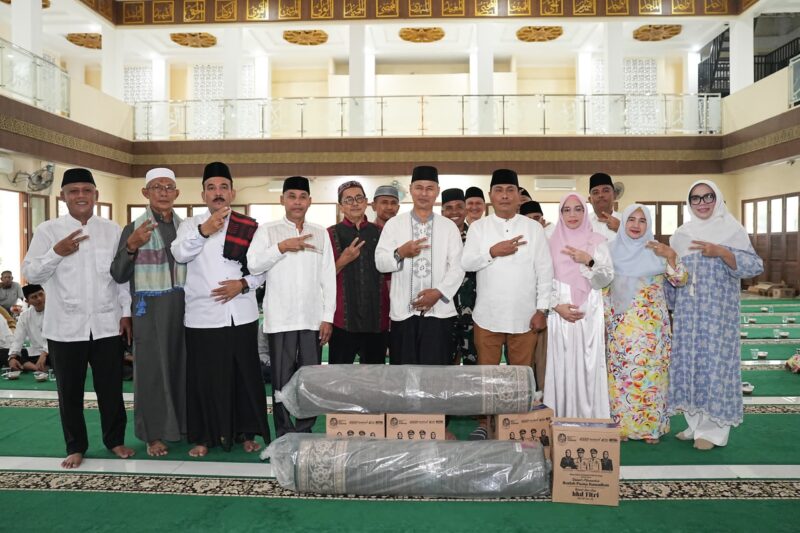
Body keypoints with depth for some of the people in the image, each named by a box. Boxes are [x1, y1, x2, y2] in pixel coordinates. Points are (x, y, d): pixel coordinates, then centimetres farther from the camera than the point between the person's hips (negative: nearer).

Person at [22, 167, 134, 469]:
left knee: (111, 388, 10)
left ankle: (115, 440, 27)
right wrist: (57, 252, -18)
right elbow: (30, 274, -2)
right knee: (70, 391, 11)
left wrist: (126, 312, 3)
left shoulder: (112, 230, 6)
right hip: (65, 327, -1)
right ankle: (76, 446, 27)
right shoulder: (48, 231, 1)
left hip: (108, 324, 1)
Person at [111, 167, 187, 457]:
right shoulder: (134, 229, -3)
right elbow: (119, 275, -7)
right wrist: (131, 247, -23)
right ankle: (154, 433, 16)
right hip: (150, 309, -3)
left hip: (183, 306, 3)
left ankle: (184, 424, 25)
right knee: (151, 368, 4)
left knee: (183, 364, 10)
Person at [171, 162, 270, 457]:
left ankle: (247, 432, 21)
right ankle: (203, 436, 19)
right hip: (202, 315, 0)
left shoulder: (248, 227, 7)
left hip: (241, 314, 1)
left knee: (245, 375, 7)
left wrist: (243, 284, -12)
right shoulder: (190, 224, 7)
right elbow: (180, 254, -12)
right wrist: (203, 230, -27)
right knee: (204, 378, 4)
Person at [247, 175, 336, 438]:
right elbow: (253, 264, -7)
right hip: (280, 318, -2)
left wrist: (328, 317, 2)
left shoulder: (320, 233, 10)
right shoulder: (268, 230, 5)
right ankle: (285, 436, 16)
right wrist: (282, 247, -13)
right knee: (282, 380, 4)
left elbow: (328, 277, 7)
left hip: (313, 319, 2)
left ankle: (305, 432, 20)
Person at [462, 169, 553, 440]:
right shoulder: (479, 227, 4)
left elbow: (545, 270, 1)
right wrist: (493, 252, -17)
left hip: (524, 315, 0)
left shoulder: (534, 228, 3)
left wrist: (542, 309, -4)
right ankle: (484, 423, 22)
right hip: (488, 314, 0)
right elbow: (466, 263, -4)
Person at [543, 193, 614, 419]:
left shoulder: (597, 241, 8)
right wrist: (557, 306, -10)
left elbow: (607, 278, 2)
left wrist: (588, 261, -14)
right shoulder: (552, 242, 7)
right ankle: (560, 420, 9)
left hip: (589, 314, 0)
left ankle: (589, 420, 9)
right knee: (562, 367, 0)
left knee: (588, 367, -1)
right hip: (560, 314, 0)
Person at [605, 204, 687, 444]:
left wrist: (671, 256, -16)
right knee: (621, 373, 3)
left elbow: (679, 280, -1)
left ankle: (650, 426, 14)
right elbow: (604, 288, 10)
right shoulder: (613, 250, 6)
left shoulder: (657, 251, 2)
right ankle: (621, 425, 13)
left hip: (651, 323, -1)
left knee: (649, 371, 2)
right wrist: (605, 320, 6)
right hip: (621, 324, 1)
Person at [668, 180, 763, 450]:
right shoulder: (681, 234, 13)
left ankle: (713, 429, 5)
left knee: (714, 360, -4)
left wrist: (720, 252, -19)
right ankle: (696, 423, 17)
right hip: (687, 311, 4)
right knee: (689, 360, 6)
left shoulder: (732, 229, 0)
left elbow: (754, 266, -9)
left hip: (718, 311, -4)